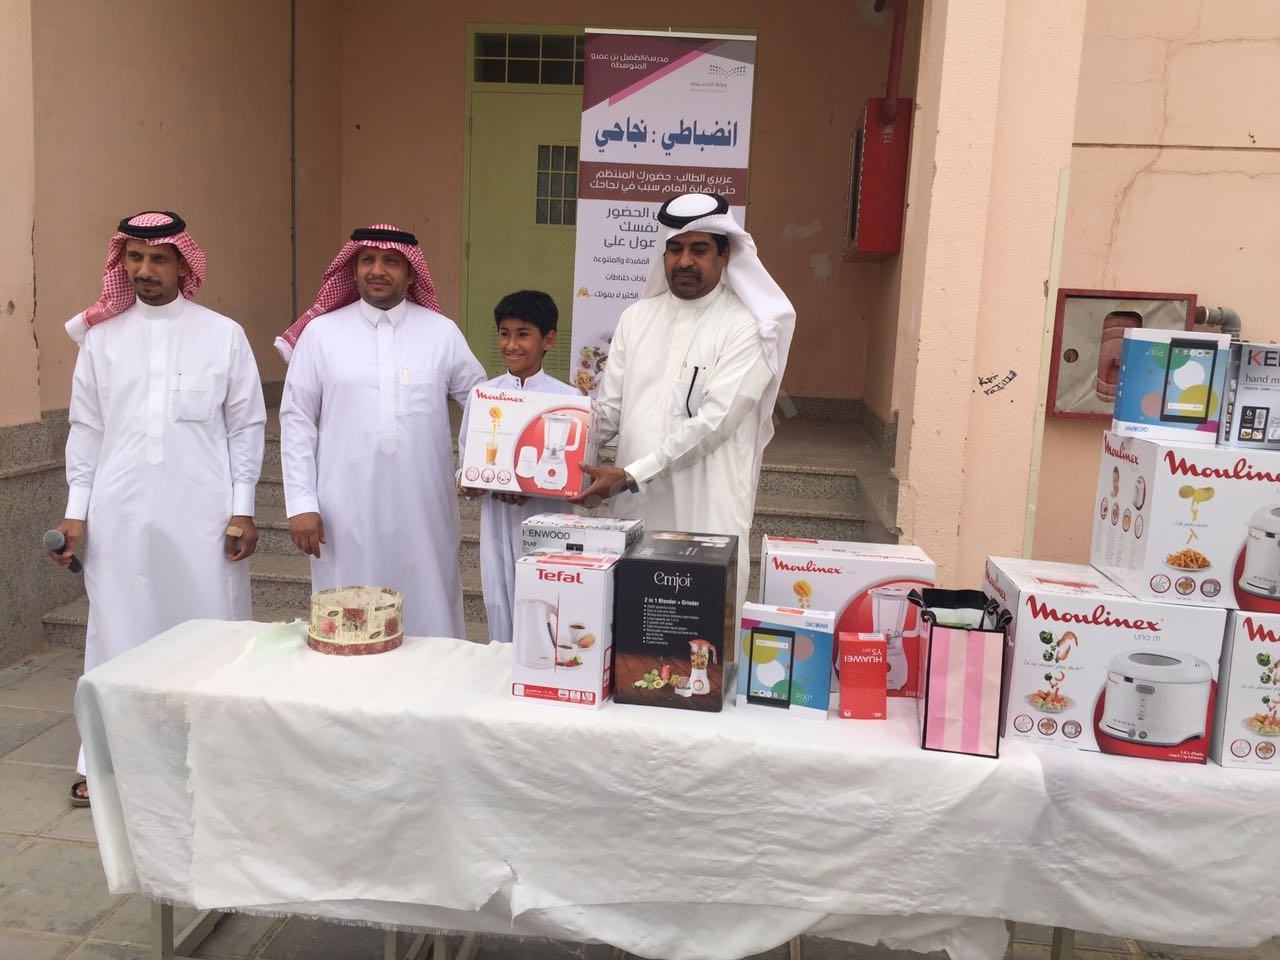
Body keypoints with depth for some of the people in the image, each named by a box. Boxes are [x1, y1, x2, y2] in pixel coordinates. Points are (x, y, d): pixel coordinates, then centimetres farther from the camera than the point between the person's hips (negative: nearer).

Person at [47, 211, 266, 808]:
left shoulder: (223, 335, 2)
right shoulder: (102, 337, 8)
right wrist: (76, 511, 5)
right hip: (120, 516, 2)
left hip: (201, 515, -1)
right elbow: (85, 429, 10)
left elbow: (246, 425, 2)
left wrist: (242, 509, -3)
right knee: (118, 630, 7)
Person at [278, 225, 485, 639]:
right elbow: (296, 420, 4)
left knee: (427, 619, 5)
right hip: (347, 512, 0)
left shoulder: (443, 332, 5)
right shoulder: (320, 332, 3)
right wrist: (300, 503, -1)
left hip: (422, 511, 1)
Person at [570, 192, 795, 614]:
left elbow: (713, 422, -14)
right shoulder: (637, 317, 12)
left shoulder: (745, 327, -5)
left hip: (705, 517, -4)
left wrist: (630, 476, -18)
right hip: (634, 511, 4)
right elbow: (608, 409, 11)